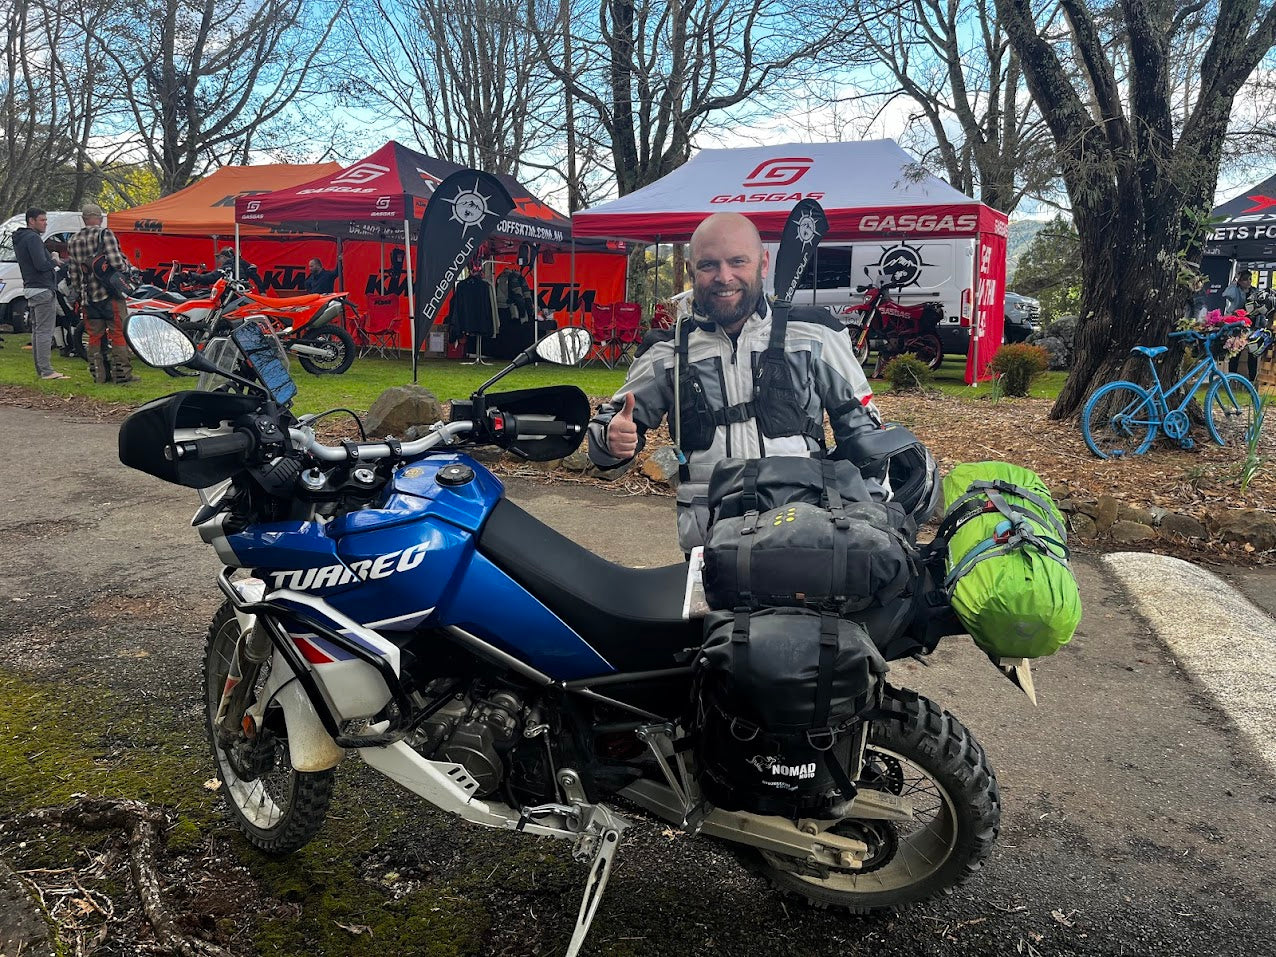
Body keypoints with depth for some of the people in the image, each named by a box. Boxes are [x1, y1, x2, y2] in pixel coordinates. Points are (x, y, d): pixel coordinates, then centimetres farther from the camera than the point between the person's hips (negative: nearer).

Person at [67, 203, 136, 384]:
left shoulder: (73, 241, 12)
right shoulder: (105, 234, -7)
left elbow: (74, 274, 14)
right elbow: (116, 263, -18)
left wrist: (76, 295, 22)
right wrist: (128, 268, 2)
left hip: (87, 297, 6)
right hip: (109, 294, -6)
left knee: (94, 336, 10)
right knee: (119, 334, -2)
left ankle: (99, 374, 13)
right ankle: (122, 373, -3)